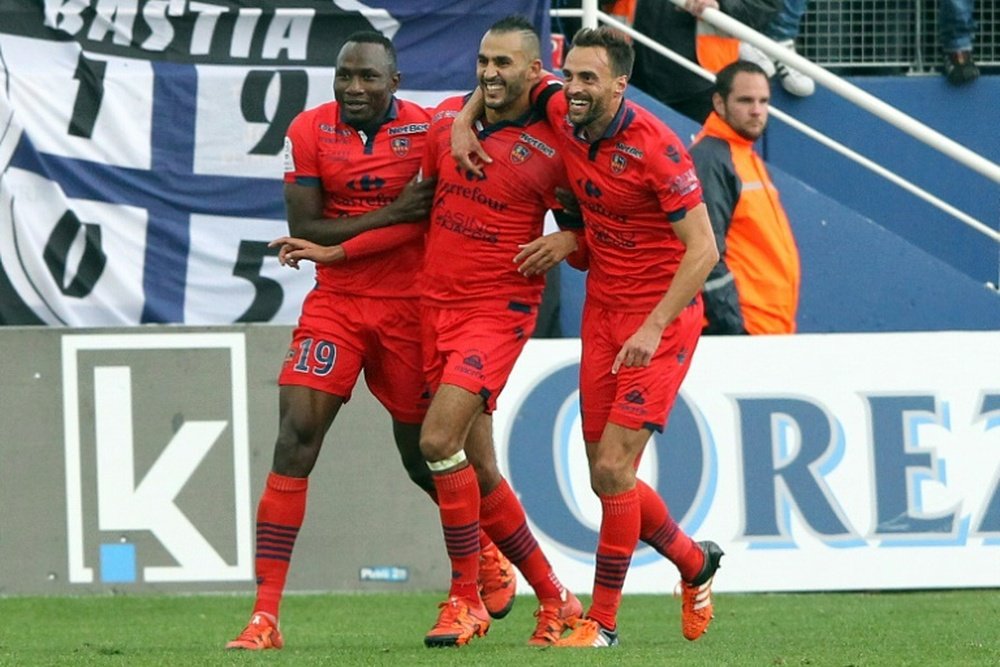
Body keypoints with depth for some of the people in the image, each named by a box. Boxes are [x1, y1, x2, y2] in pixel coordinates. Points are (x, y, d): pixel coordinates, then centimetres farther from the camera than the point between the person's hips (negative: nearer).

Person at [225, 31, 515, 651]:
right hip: (334, 304, 1)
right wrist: (390, 214, -18)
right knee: (295, 437, -13)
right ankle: (265, 614, -14)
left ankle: (487, 552, 42)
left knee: (423, 452, 9)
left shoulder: (430, 129, -6)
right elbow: (305, 229, -7)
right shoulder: (310, 132, -4)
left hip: (409, 306, -1)